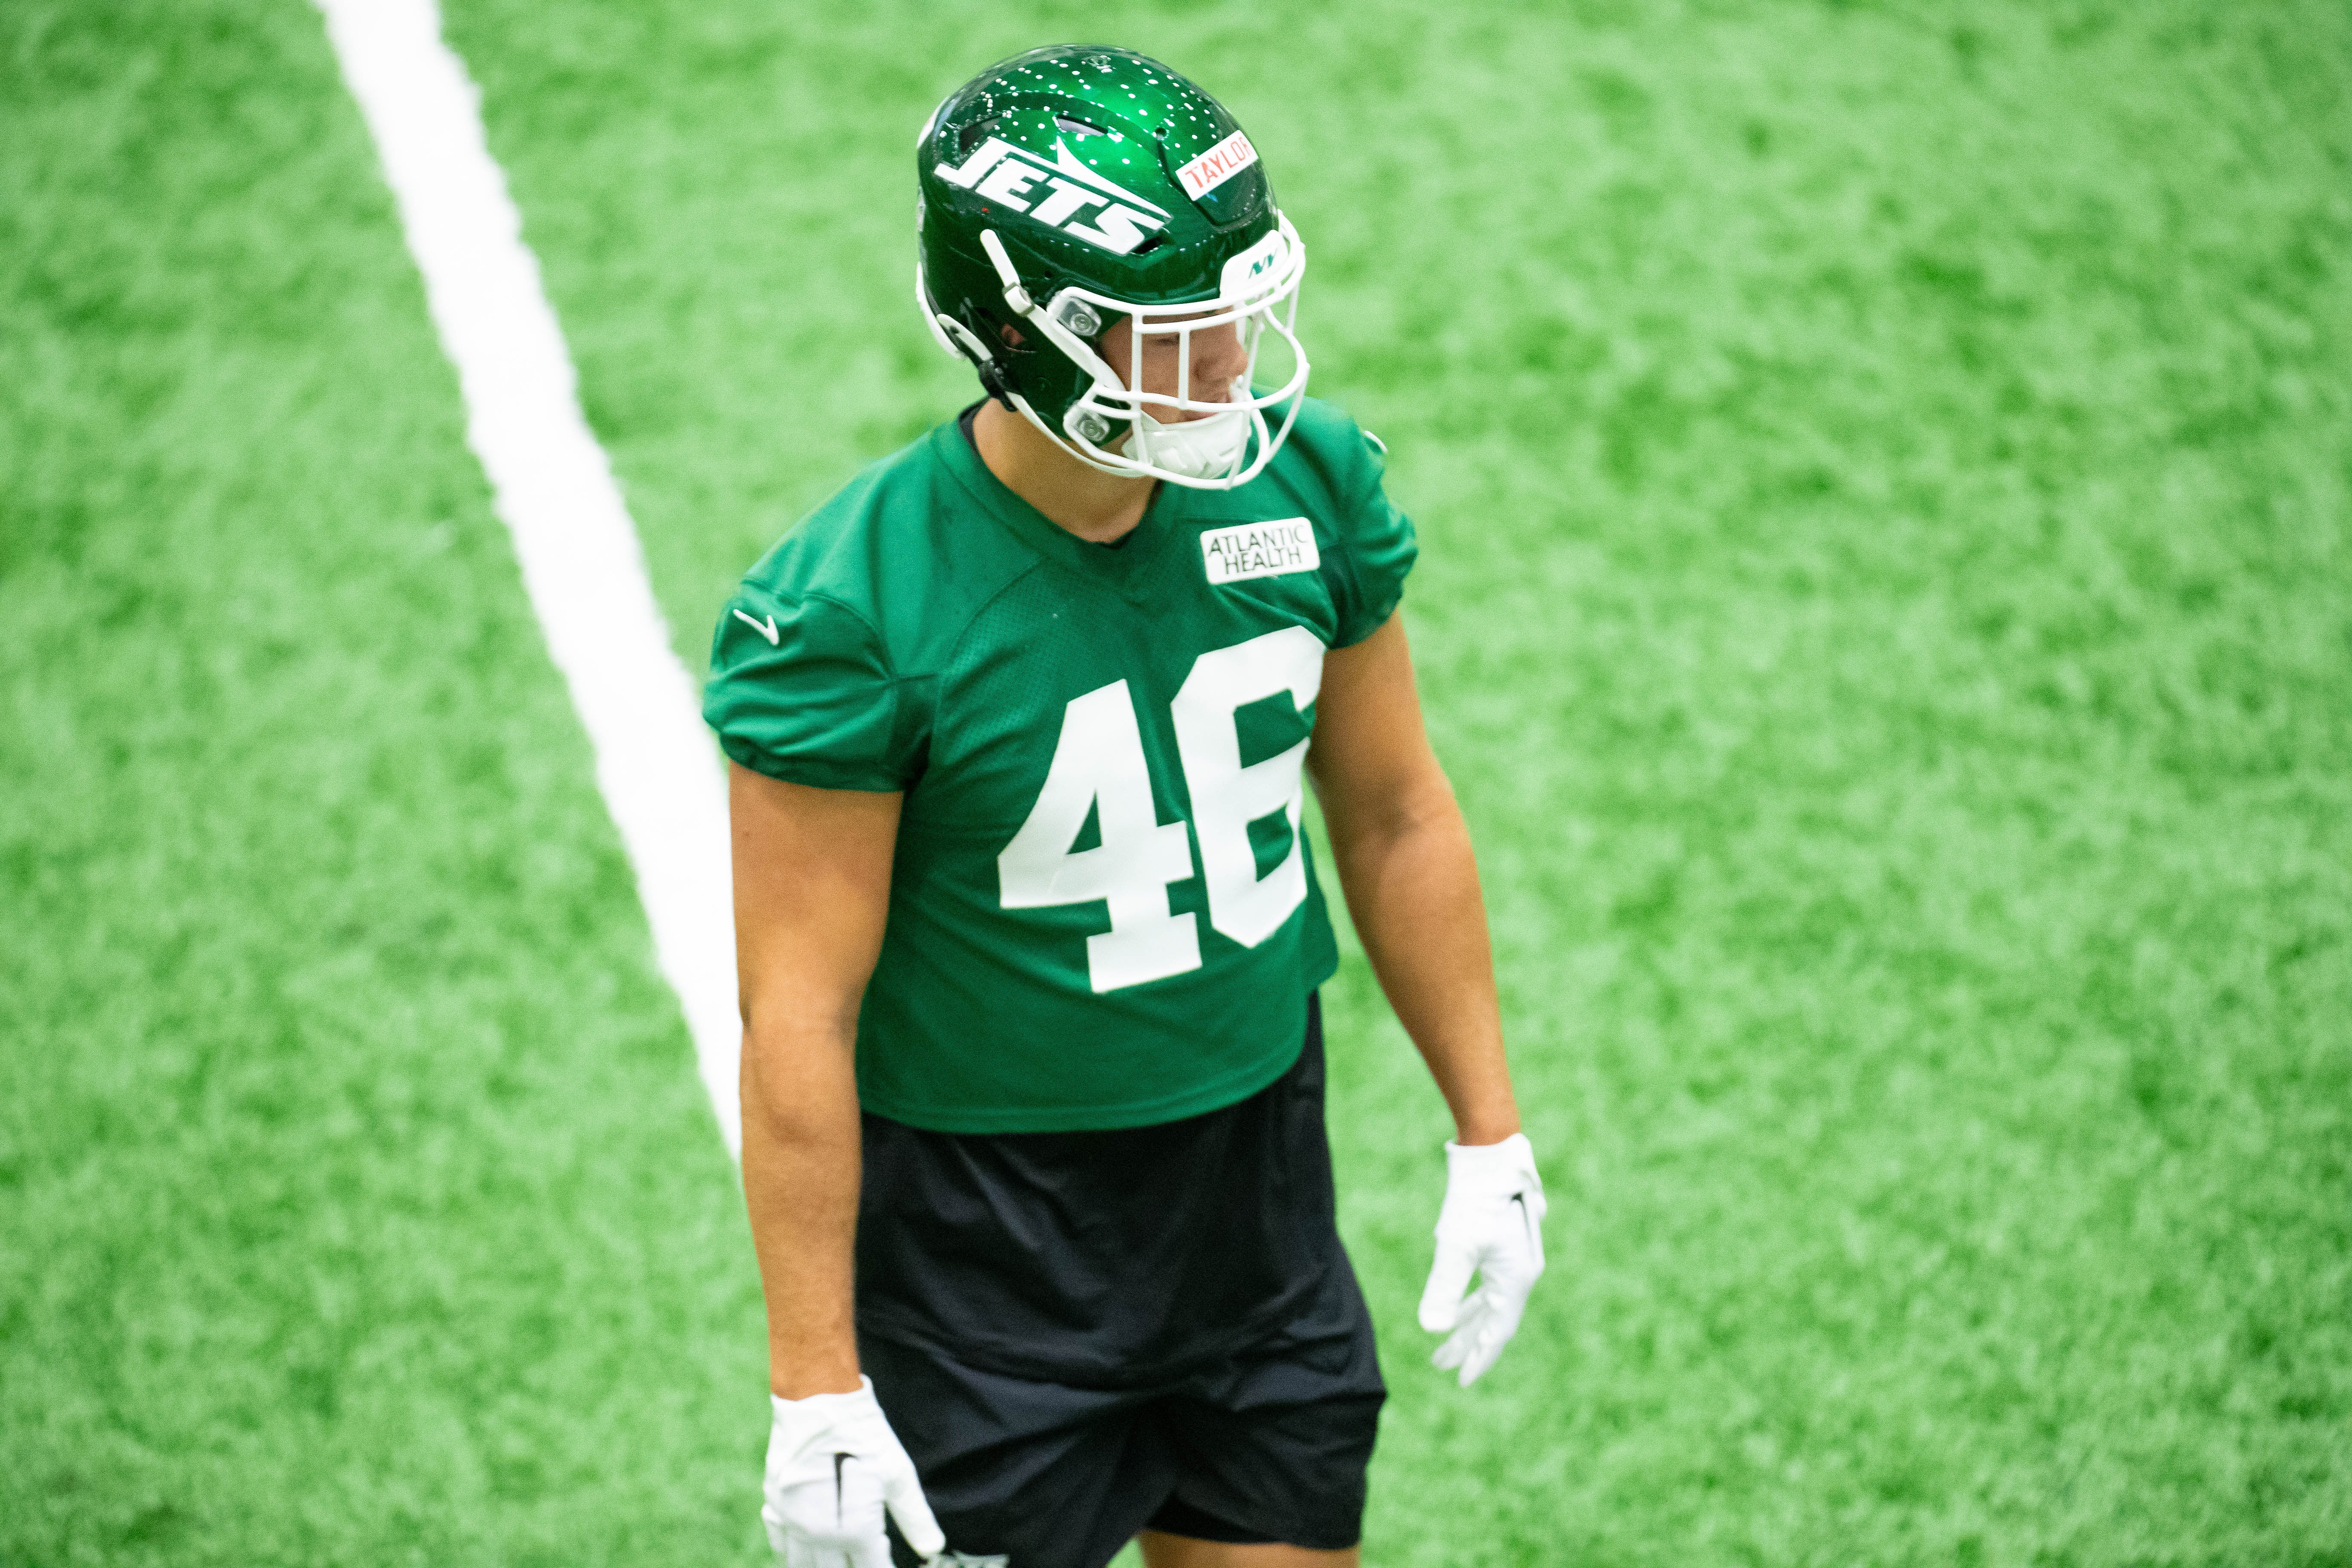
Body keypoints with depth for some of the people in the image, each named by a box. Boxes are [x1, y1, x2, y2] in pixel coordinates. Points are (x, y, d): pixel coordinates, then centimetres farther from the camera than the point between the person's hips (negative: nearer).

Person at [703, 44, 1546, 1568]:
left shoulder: (1305, 482, -6)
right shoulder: (856, 608, -22)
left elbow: (1394, 816, 8)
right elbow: (802, 1012, -19)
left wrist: (1488, 1137, 11)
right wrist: (816, 1387, -18)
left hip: (1260, 1188, 5)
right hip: (986, 1237, -5)